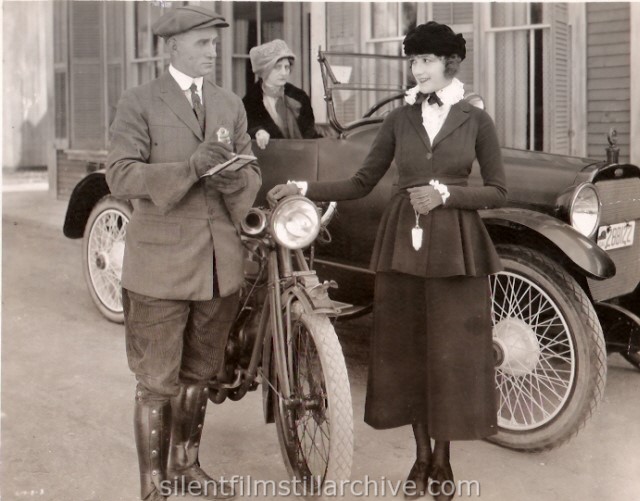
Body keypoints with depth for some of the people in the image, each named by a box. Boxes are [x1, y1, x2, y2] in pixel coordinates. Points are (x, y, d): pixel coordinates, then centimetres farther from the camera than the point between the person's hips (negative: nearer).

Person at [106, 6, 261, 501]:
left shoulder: (231, 104, 12)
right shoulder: (139, 103, -3)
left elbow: (252, 172, 9)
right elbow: (120, 176, -13)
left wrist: (234, 179, -15)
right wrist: (190, 168, -25)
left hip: (220, 260, 5)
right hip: (161, 261, -5)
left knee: (199, 373, 18)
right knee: (157, 384, 0)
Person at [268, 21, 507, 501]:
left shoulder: (476, 120, 1)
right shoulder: (399, 119, 6)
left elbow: (498, 192, 1)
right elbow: (362, 183, 4)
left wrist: (445, 194, -13)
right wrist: (305, 188, -8)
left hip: (455, 246, -2)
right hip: (403, 243, 2)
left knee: (451, 350, 2)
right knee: (408, 349, 7)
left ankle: (443, 459, 20)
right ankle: (421, 456, 23)